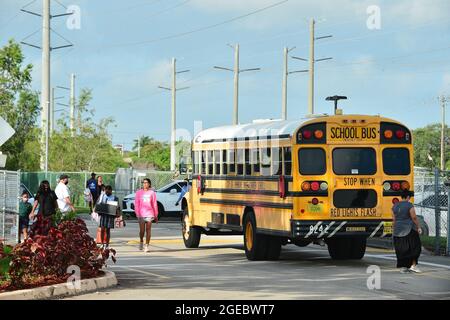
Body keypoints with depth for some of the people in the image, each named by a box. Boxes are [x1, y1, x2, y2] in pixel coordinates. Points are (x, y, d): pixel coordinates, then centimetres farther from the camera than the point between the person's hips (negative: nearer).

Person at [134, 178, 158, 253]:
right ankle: (141, 242, 25)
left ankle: (147, 246, 4)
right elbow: (136, 204, 4)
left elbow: (154, 204, 8)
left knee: (148, 230, -1)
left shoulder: (152, 193, 5)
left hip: (149, 214, 0)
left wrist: (156, 215, 8)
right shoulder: (139, 193, 6)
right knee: (142, 230, -2)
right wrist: (137, 213, -7)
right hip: (141, 214, 0)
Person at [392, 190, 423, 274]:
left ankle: (403, 267, 9)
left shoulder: (395, 206, 8)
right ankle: (413, 265, -1)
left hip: (398, 231, 6)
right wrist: (418, 227, -3)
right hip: (409, 230, -6)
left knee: (401, 250, 9)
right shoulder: (409, 205, -10)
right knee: (414, 247, 6)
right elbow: (414, 217, -12)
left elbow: (393, 219, 10)